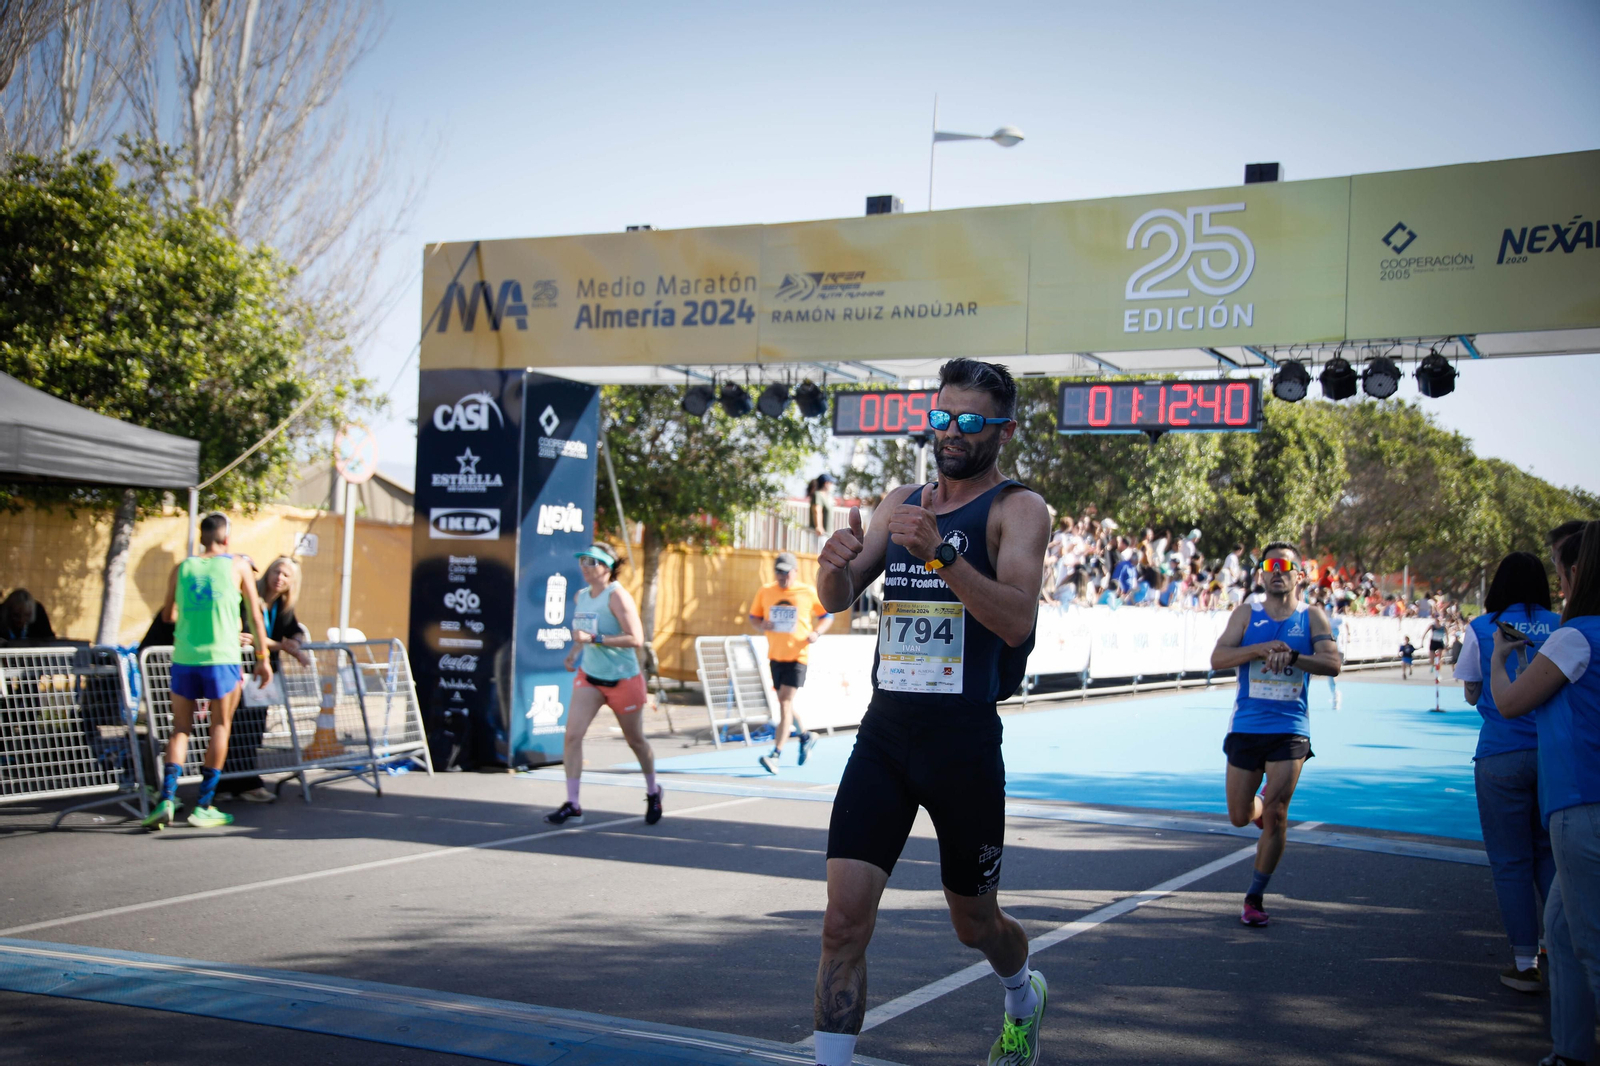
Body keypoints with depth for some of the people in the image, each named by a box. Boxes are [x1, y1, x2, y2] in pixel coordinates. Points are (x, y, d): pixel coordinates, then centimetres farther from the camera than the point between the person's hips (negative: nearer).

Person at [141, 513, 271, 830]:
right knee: (220, 728, 7)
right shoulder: (237, 566, 4)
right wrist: (262, 658, 11)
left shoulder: (181, 569, 10)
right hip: (222, 658, -2)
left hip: (184, 658, 2)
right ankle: (204, 806, 5)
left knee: (181, 729, 10)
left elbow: (168, 615, 19)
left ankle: (167, 798, -6)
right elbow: (255, 615, 5)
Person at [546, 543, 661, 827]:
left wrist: (594, 639, -29)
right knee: (572, 734, -12)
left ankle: (653, 792, 37)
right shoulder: (580, 596, 5)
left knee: (635, 740, 12)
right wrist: (575, 651, 6)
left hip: (622, 680, -5)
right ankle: (572, 806, -9)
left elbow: (636, 639, -25)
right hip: (589, 676, 5)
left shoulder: (616, 596, -17)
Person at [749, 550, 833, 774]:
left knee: (785, 702, -14)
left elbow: (827, 615, 7)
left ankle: (776, 755, -16)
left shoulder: (809, 593, -4)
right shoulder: (765, 592, 4)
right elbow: (753, 616, 14)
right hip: (775, 655, 5)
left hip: (797, 656, -5)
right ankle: (806, 736, 40)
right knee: (784, 703, 16)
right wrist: (761, 625, -9)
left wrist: (817, 632, -12)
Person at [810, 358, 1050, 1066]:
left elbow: (1016, 621, -20)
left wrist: (941, 553, -34)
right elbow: (837, 600, 7)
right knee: (844, 922, -8)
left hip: (964, 742, -4)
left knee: (974, 923, 16)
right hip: (884, 734, 4)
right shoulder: (902, 502, 12)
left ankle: (1024, 998, 49)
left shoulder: (1016, 509, -5)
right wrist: (835, 564, -16)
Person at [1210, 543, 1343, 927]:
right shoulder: (1246, 614, 4)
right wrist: (1261, 649, -23)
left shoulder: (1312, 617, 3)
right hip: (1246, 728, 1)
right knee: (1240, 816, 9)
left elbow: (1333, 664, -11)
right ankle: (1265, 804, 45)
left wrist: (1292, 655, -26)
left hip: (1290, 731, -1)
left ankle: (1256, 896, 7)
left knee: (1275, 814, -8)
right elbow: (1218, 658, -9)